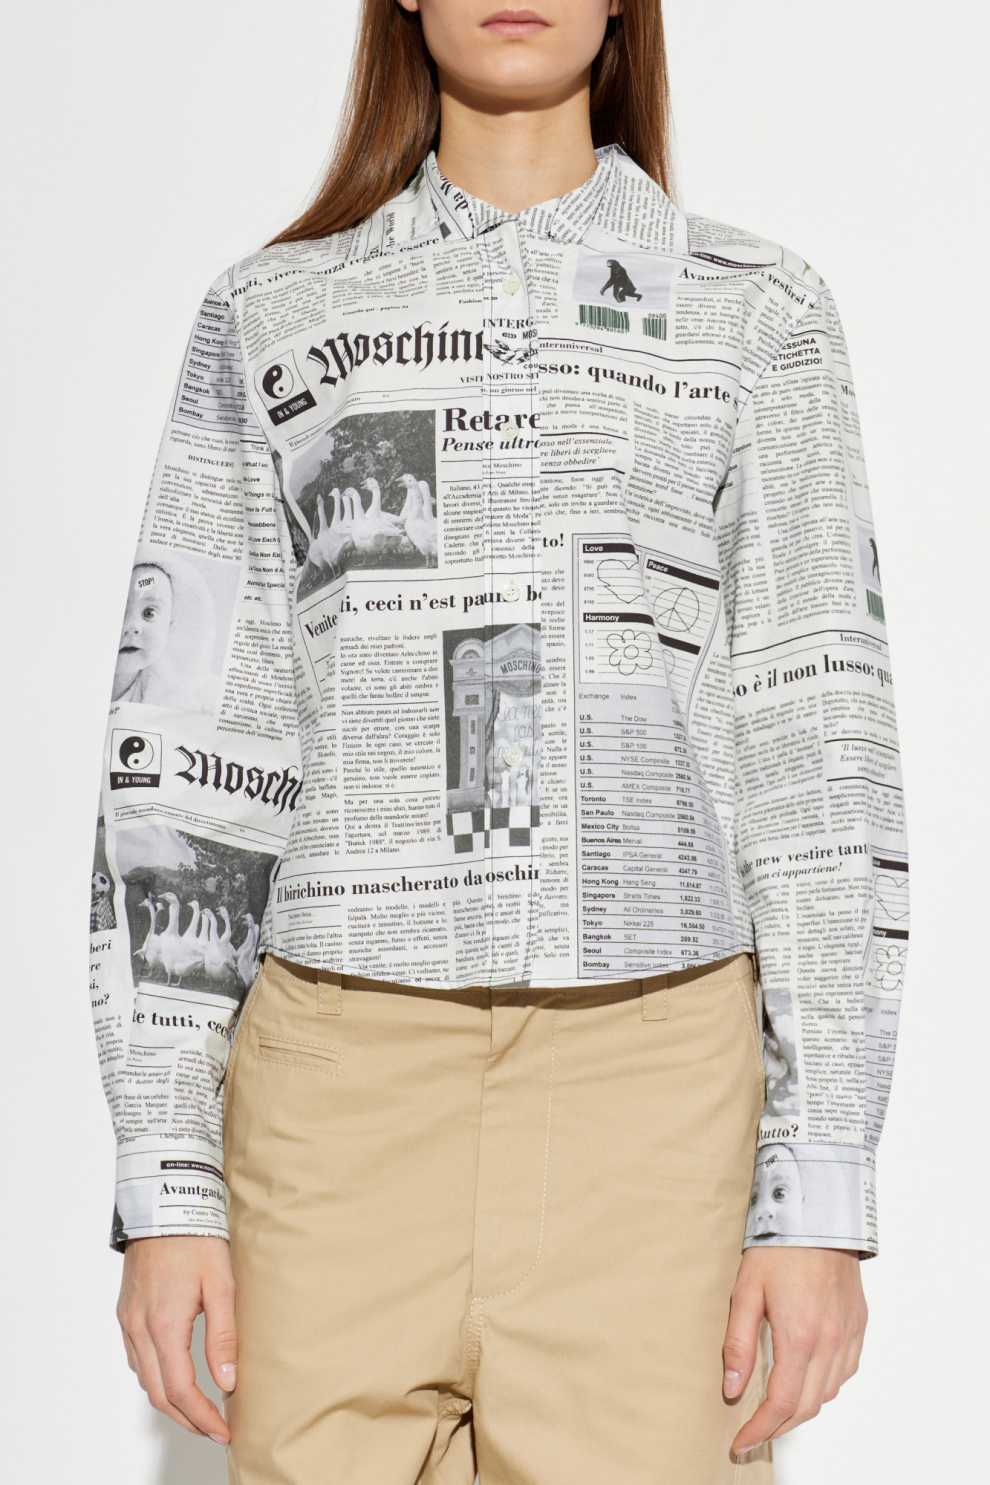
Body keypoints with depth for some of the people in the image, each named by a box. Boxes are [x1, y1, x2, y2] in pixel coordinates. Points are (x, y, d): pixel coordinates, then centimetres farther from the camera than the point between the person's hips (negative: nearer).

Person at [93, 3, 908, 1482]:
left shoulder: (760, 318, 8)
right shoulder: (270, 317, 10)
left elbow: (822, 750, 3)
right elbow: (185, 749, 6)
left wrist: (824, 1190, -4)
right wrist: (163, 1180, 0)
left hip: (654, 1083, 0)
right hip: (349, 1086, 1)